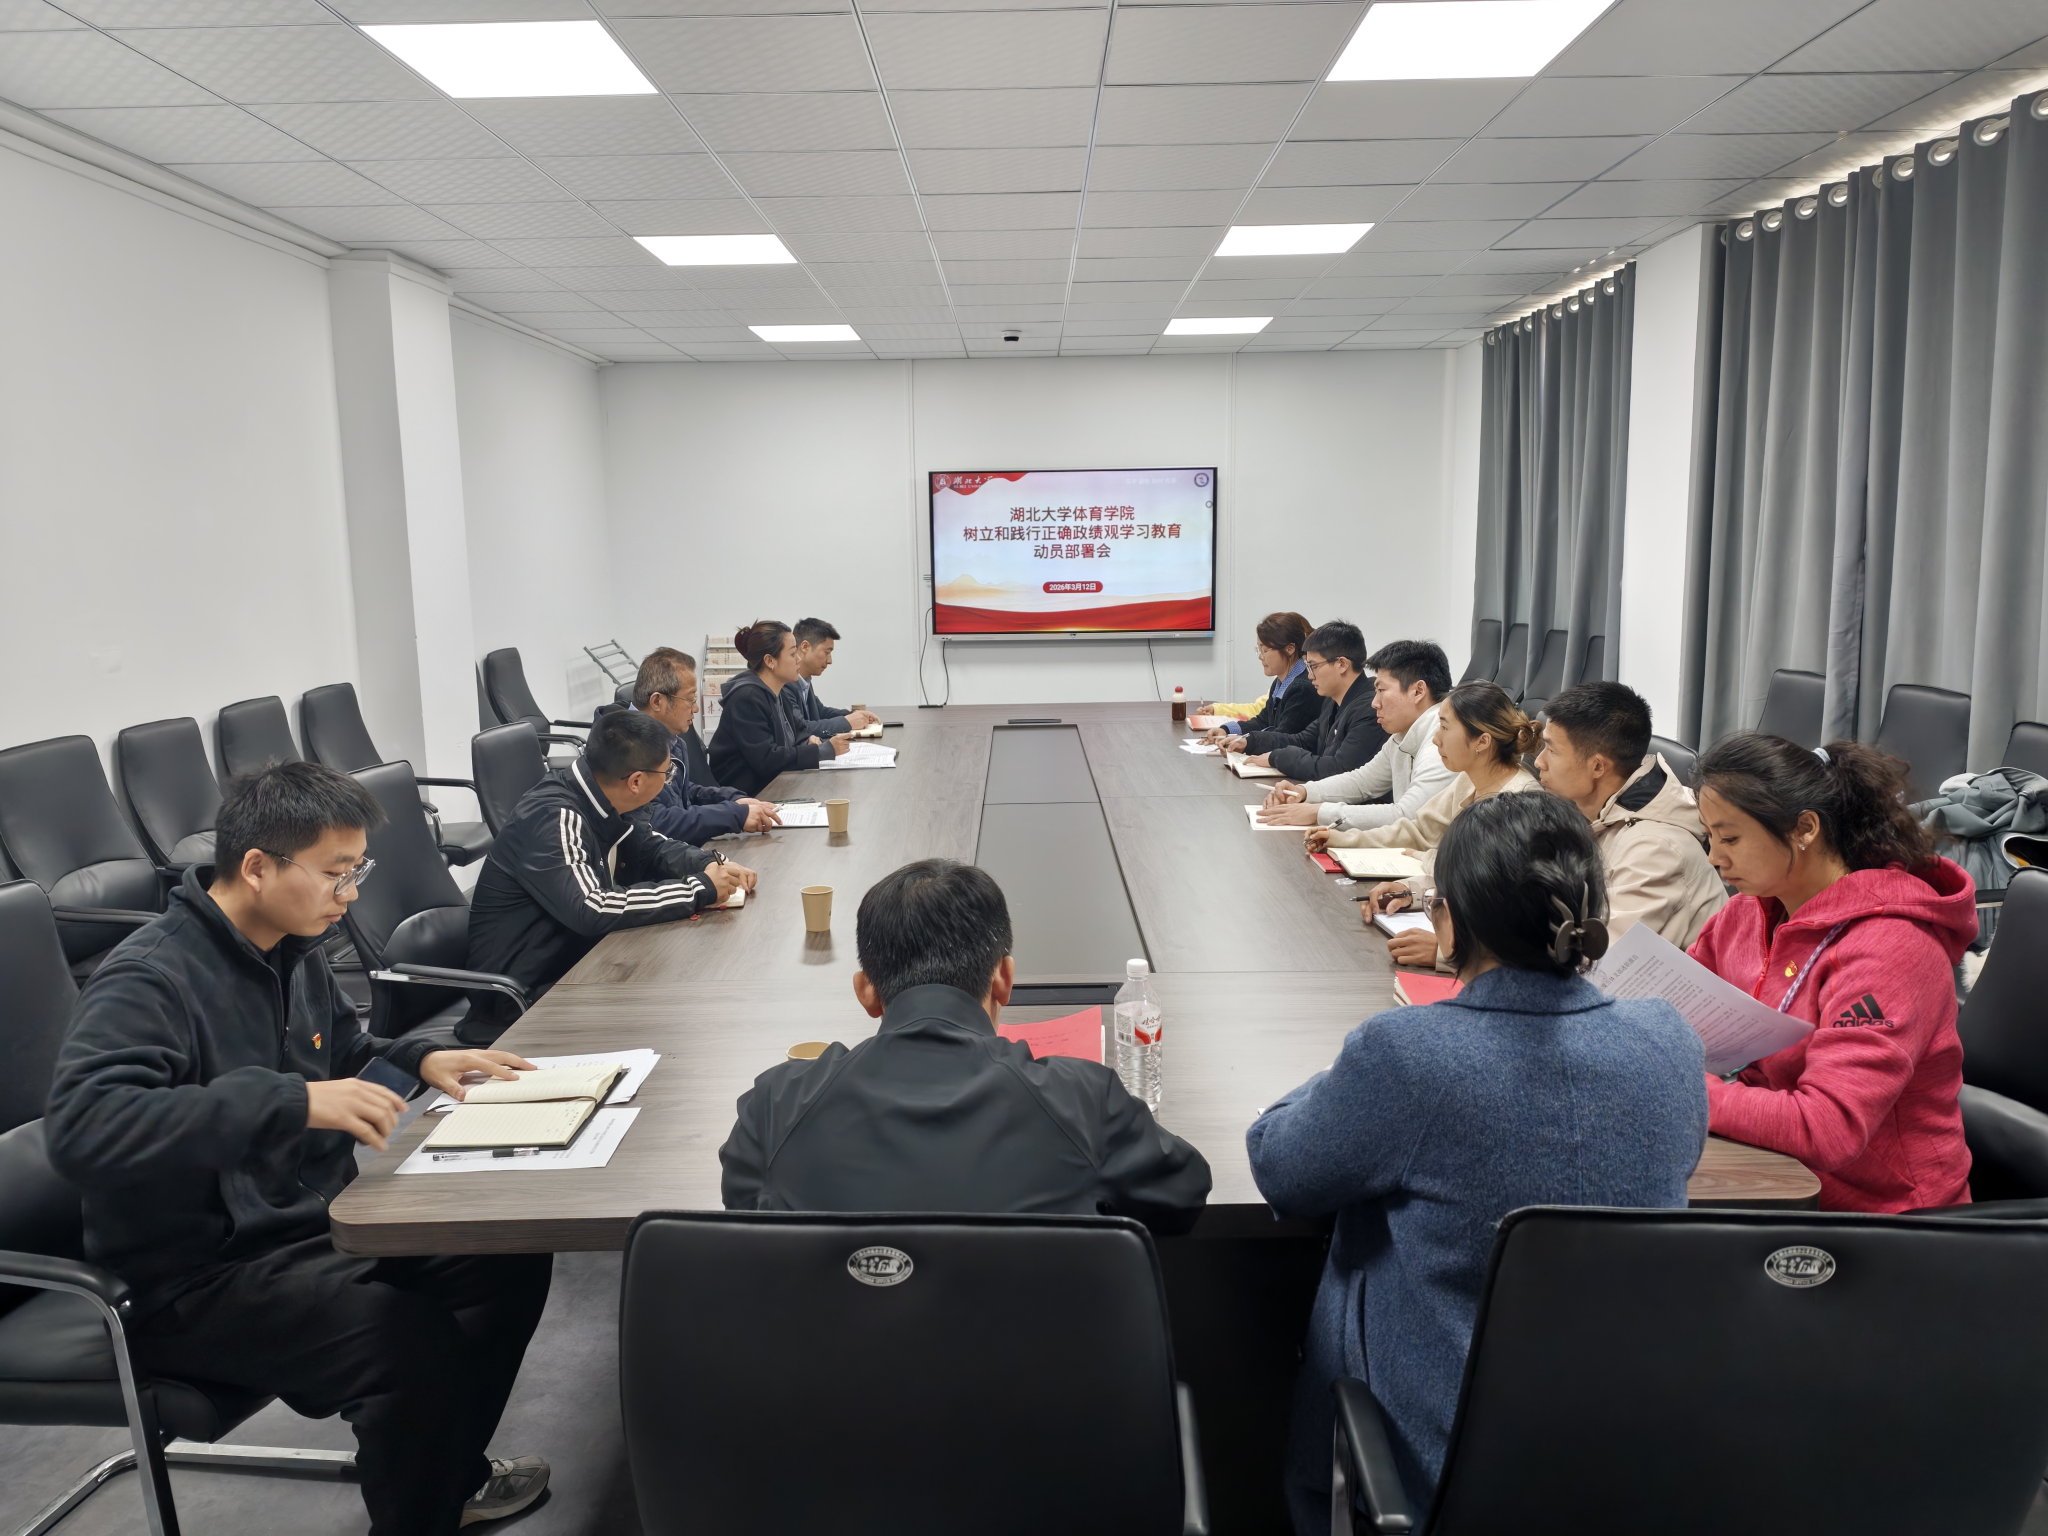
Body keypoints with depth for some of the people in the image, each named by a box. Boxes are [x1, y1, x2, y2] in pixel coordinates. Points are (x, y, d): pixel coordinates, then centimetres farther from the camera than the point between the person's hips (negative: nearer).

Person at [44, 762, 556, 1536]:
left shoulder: (294, 950, 6)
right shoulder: (150, 978, -21)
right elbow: (81, 1125, -36)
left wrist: (422, 1060, 3)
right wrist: (292, 1101, -41)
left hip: (313, 1224, 9)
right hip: (197, 1279, -9)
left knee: (514, 1257, 3)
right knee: (419, 1342, -28)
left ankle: (449, 1473, 25)